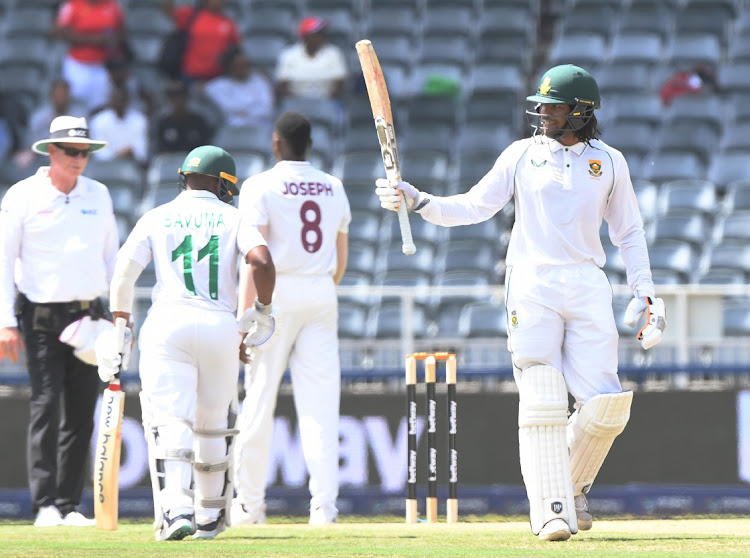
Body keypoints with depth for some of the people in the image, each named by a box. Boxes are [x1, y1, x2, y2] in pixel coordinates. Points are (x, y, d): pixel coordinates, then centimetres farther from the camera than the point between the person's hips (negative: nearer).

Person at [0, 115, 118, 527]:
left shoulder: (98, 196, 11)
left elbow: (112, 257, 17)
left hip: (88, 316, 4)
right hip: (42, 318, -4)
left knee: (81, 413, 3)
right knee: (46, 406, -11)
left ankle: (69, 506, 8)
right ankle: (44, 505, -12)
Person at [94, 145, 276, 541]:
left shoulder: (156, 218, 12)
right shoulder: (232, 218, 10)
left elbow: (123, 273, 3)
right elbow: (262, 261, -7)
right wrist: (263, 310, 7)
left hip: (166, 325, -1)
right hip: (220, 327, 1)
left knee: (171, 423, -10)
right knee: (213, 427, 17)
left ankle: (176, 510, -30)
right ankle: (210, 516, 28)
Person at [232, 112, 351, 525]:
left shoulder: (261, 187, -6)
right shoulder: (334, 189, 11)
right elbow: (341, 260, 15)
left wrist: (245, 315, -14)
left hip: (278, 293, -4)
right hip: (322, 296, 4)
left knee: (259, 398, 3)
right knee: (320, 403, 0)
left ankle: (250, 504, 9)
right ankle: (324, 503, -8)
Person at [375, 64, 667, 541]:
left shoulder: (609, 162, 10)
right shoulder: (523, 155, 8)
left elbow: (629, 232, 17)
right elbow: (474, 207, 3)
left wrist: (645, 292, 9)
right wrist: (416, 201, -11)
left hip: (588, 288, 1)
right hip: (533, 287, -1)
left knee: (605, 406, -8)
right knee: (542, 403, -12)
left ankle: (573, 486, 17)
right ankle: (552, 509, -11)